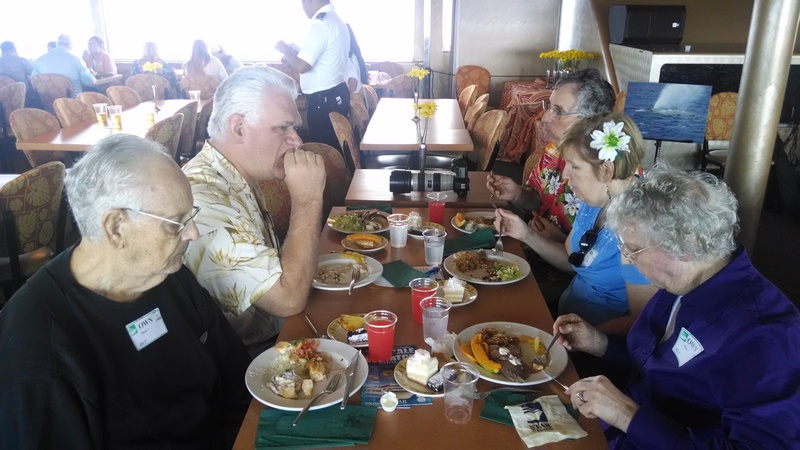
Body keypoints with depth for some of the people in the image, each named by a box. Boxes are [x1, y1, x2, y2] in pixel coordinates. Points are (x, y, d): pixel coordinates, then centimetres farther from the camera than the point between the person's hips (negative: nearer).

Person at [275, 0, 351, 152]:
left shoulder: (320, 24, -18)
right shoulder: (336, 20, 12)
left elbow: (301, 66, -21)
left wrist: (285, 49, -3)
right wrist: (292, 54, 18)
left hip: (323, 99, -10)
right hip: (337, 94, 10)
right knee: (334, 148, 16)